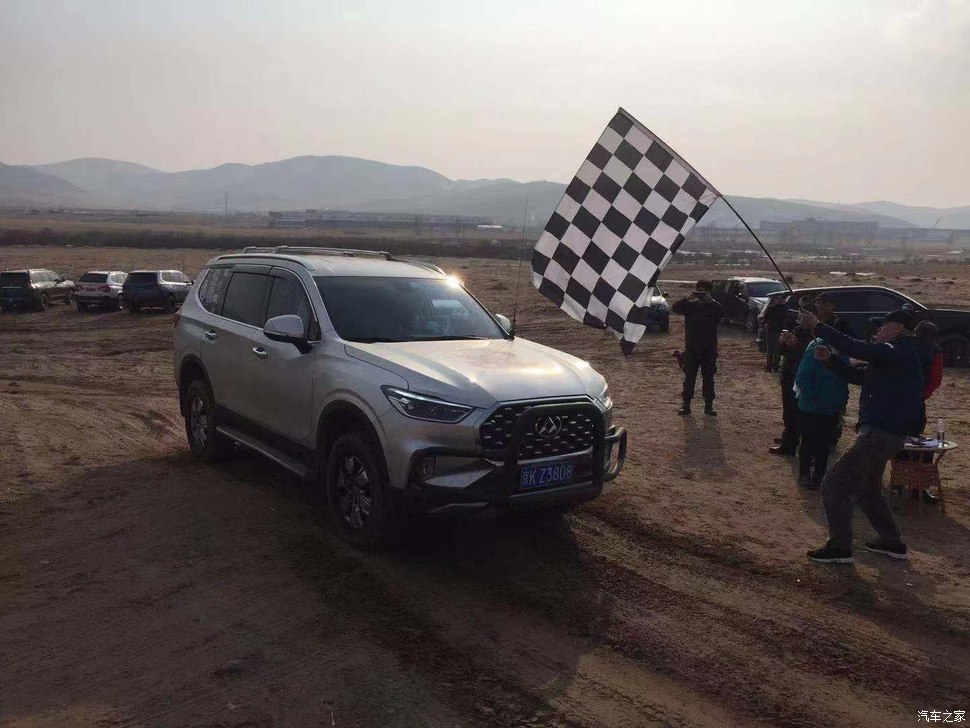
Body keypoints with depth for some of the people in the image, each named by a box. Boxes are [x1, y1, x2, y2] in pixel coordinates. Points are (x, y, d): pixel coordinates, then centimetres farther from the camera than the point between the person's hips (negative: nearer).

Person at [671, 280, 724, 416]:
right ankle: (686, 405, 7)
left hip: (709, 350, 0)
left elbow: (722, 312, -21)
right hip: (691, 349, 0)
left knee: (708, 378, 5)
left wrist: (711, 301, -32)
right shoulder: (690, 305, 1)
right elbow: (674, 308, -16)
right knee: (689, 378, 2)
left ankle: (709, 406, 12)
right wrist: (687, 299, -30)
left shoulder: (713, 306, 1)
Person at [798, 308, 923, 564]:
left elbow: (856, 348, -27)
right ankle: (892, 542, 35)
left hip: (880, 433, -11)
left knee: (835, 484, -8)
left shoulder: (900, 352, -16)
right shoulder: (899, 355, 16)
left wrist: (817, 326, -23)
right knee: (867, 488, 25)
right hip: (883, 431, 11)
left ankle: (840, 547, -1)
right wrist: (830, 359, 4)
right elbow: (860, 375, 18)